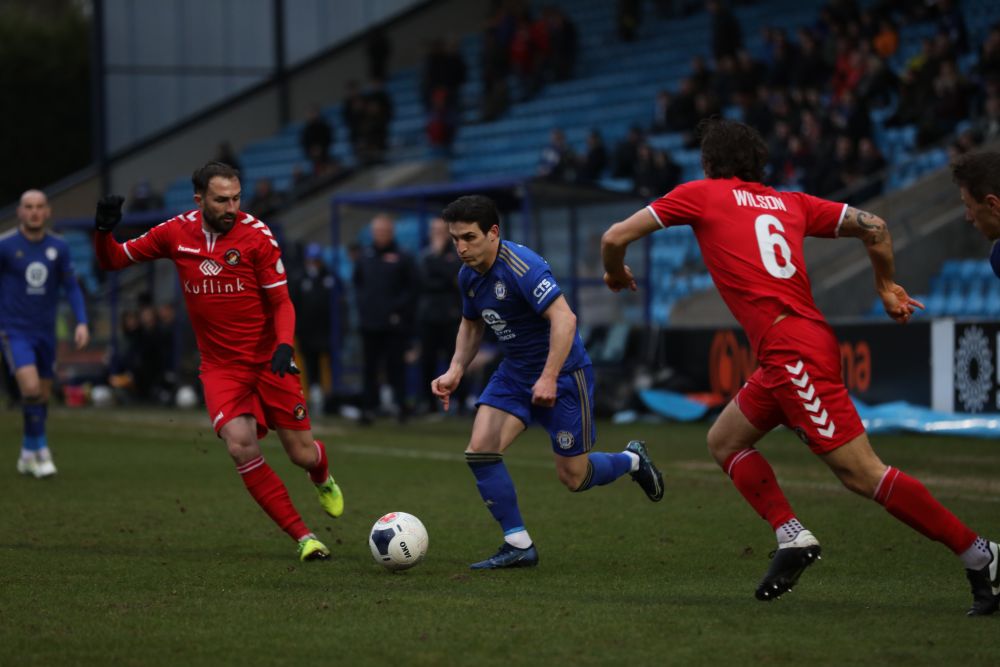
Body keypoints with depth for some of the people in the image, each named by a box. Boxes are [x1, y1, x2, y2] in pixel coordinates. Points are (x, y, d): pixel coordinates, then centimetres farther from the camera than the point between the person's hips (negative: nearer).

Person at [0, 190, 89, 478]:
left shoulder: (58, 247, 1)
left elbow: (72, 288, 5)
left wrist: (82, 323, -8)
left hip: (45, 332, 4)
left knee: (43, 397, 10)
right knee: (30, 387, -22)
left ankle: (27, 456, 28)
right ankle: (42, 452, -10)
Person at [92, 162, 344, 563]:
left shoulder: (256, 235, -10)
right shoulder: (176, 233, -2)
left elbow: (282, 303, -6)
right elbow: (112, 260, 7)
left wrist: (284, 346, -24)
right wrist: (104, 231, -14)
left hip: (269, 361, -1)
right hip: (220, 367, 1)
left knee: (302, 454, 2)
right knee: (241, 446, -22)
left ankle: (322, 479, 44)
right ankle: (302, 537, -13)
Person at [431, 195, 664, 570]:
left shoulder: (521, 266, -25)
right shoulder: (468, 276, 1)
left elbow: (564, 318, -31)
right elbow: (471, 325, 19)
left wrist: (549, 378, -37)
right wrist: (455, 371, 5)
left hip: (562, 373, -7)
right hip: (514, 373, 7)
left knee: (573, 478, 0)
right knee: (480, 450, -13)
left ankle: (632, 460, 32)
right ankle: (518, 546, -3)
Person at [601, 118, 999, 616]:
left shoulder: (700, 194, 6)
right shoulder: (791, 204, 20)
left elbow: (615, 237, 7)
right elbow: (874, 227, 18)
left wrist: (617, 274, 29)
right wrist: (886, 285, 33)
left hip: (793, 353, -8)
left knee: (861, 472, -11)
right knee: (724, 442, 19)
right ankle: (792, 538, 5)